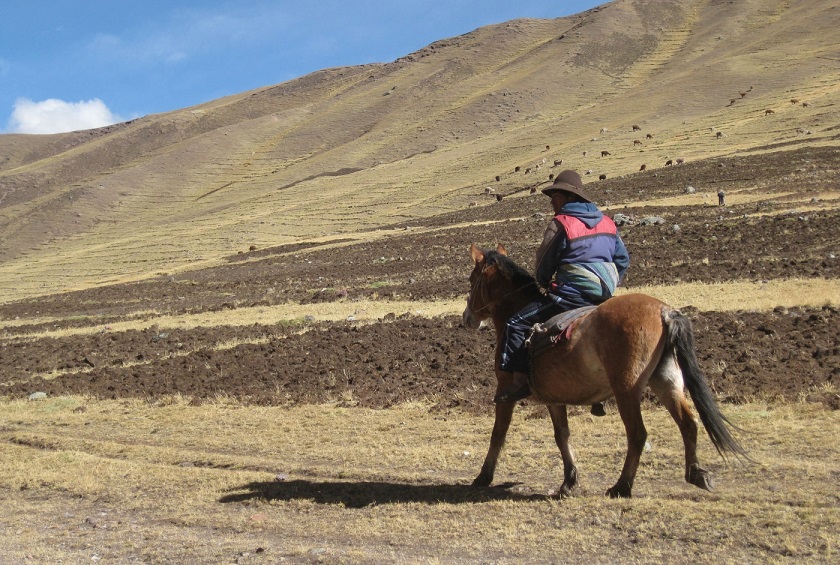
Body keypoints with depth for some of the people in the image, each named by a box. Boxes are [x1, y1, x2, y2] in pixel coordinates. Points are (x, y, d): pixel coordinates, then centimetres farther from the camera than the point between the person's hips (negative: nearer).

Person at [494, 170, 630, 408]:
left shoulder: (561, 224, -7)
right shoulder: (608, 223, 14)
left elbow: (543, 265, 0)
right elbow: (623, 260, 20)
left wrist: (544, 284, 20)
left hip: (572, 295, -8)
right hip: (605, 296, 8)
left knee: (517, 324, -5)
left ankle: (520, 380, -13)